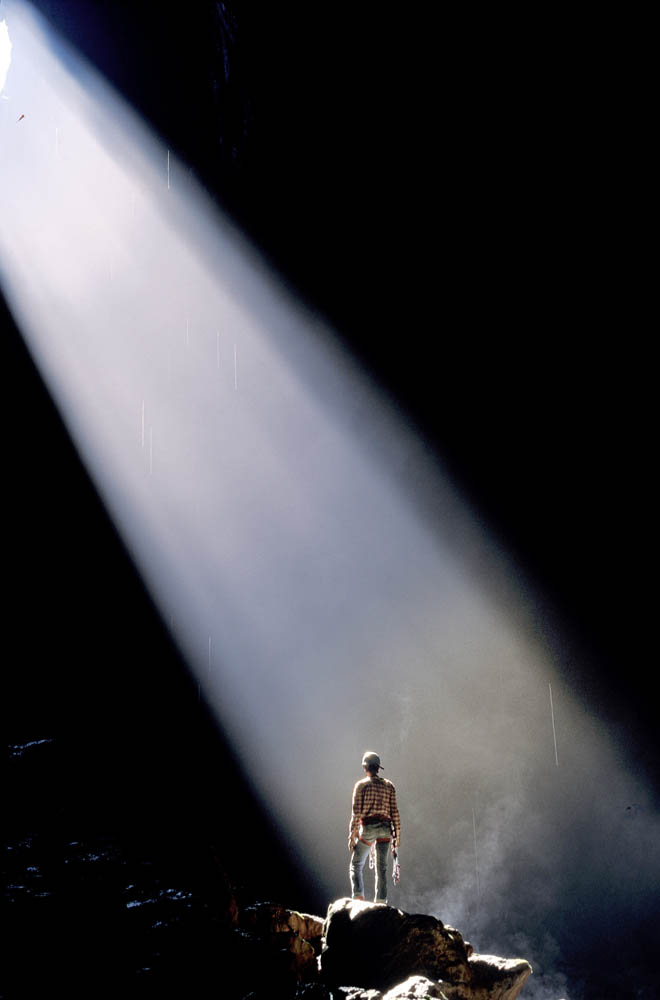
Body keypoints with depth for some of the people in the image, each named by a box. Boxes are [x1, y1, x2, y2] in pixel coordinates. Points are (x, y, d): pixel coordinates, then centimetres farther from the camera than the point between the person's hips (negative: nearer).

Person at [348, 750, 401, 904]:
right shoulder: (389, 786, 8)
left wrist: (352, 835, -4)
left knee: (356, 865, 7)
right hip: (385, 829, 3)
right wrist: (397, 835, 9)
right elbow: (394, 812, 5)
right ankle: (380, 902, 6)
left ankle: (358, 898, -11)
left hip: (367, 828, -3)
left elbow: (356, 812, -6)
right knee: (381, 869, 8)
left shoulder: (361, 785, -1)